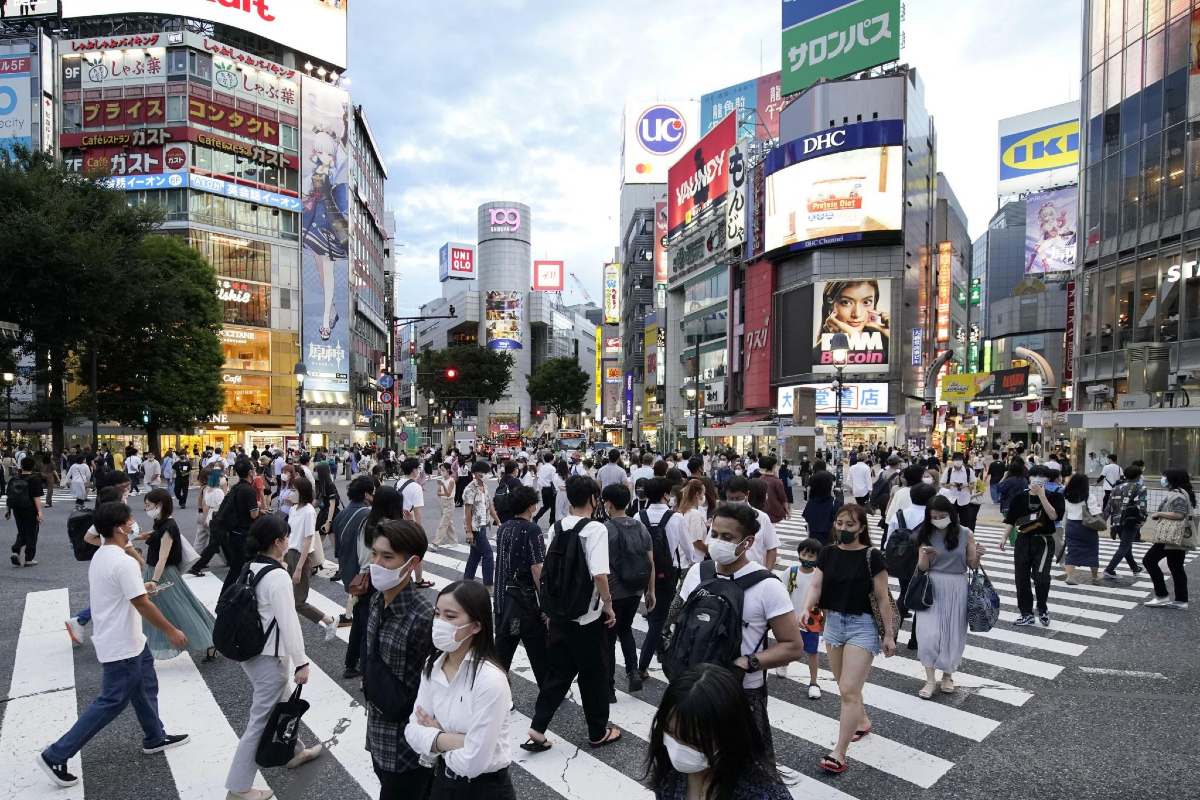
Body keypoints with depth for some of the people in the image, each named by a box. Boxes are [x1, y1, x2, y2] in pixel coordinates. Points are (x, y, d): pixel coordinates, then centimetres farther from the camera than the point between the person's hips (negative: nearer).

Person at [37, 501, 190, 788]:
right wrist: (171, 631, -14)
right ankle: (56, 756, 11)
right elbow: (142, 605, -23)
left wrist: (136, 589, 22)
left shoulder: (99, 556, 4)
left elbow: (101, 593, 16)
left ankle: (155, 738, 34)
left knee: (146, 687, 20)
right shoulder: (123, 562, -27)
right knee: (111, 703, 2)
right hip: (123, 646, -10)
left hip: (129, 641, 10)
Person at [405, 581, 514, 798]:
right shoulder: (433, 665, -6)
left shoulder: (490, 680, -28)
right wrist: (452, 740, -22)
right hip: (442, 780, 6)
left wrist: (434, 737, -12)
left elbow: (473, 762, -28)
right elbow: (413, 730, -6)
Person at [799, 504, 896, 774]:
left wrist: (889, 634, -5)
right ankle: (863, 722, 46)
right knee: (845, 686, 20)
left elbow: (882, 598, -8)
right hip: (833, 623, 6)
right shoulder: (827, 553, 0)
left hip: (862, 625, -5)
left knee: (849, 690, -7)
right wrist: (806, 609, -25)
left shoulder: (872, 557, -12)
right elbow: (816, 585, -7)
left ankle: (839, 753, 1)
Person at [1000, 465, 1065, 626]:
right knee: (1022, 579, 4)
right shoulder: (1020, 497, 3)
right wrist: (1004, 537, -3)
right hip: (1023, 541, 3)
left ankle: (1042, 609, 15)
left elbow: (1054, 516, -19)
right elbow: (1011, 520, 7)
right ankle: (1026, 614, 18)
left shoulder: (1054, 496, -2)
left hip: (1044, 542, -3)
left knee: (1041, 578, -13)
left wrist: (1042, 495, -20)